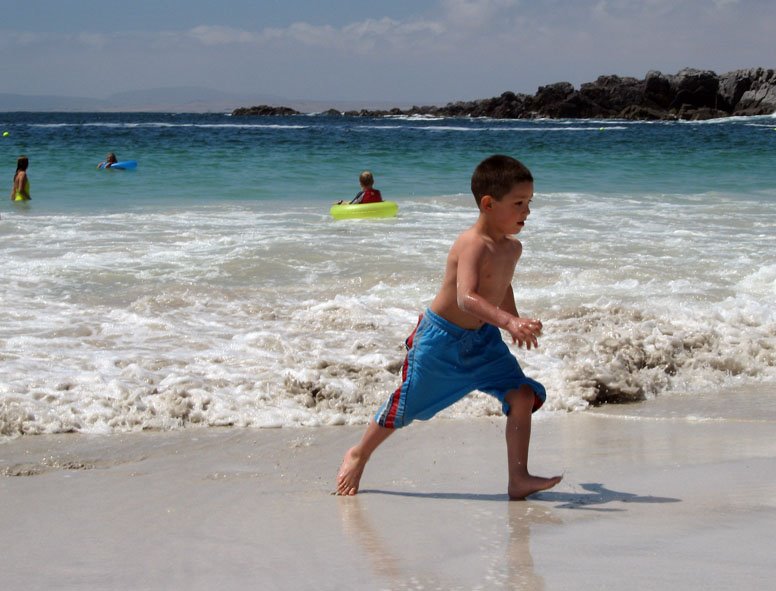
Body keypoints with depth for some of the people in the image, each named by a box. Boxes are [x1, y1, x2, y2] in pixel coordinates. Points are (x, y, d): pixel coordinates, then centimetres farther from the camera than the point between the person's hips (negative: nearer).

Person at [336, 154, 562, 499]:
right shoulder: (473, 245, -28)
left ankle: (519, 479, -8)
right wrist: (508, 322, -52)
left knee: (523, 395, -10)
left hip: (482, 339, 7)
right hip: (442, 337, -7)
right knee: (407, 405, 8)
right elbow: (466, 297, -42)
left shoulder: (512, 248, 0)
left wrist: (517, 323, 23)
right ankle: (358, 455, 33)